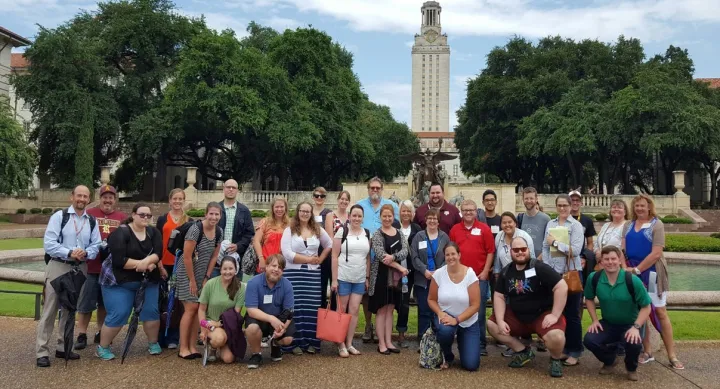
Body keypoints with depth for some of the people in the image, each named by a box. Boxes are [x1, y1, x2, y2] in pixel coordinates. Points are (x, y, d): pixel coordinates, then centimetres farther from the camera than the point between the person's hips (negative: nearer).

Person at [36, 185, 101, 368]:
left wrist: (85, 253, -16)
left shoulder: (92, 221, 7)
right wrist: (70, 253, -23)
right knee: (50, 309, -4)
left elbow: (96, 245, 4)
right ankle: (42, 352, 2)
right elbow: (49, 244, -12)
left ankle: (63, 347, 24)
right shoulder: (59, 216, -5)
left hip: (80, 268, 5)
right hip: (58, 266, -4)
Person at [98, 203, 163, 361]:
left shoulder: (153, 232, 4)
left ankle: (153, 343, 22)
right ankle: (102, 347, 11)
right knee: (117, 315, -7)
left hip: (148, 281, 5)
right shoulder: (121, 233, -12)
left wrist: (145, 262, -27)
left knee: (151, 311, 4)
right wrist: (141, 264, -19)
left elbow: (158, 253, -9)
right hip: (120, 282, -5)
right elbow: (118, 260, -21)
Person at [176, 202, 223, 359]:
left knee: (200, 308, 2)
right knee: (191, 308, -8)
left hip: (203, 274, 6)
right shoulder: (196, 229, -22)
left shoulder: (219, 231, -2)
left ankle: (193, 346, 12)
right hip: (187, 272, -6)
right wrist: (192, 280, -15)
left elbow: (214, 256, 5)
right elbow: (187, 257, -20)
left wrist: (207, 278, 1)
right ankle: (183, 348, 1)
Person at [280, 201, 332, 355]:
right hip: (294, 273, -3)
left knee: (312, 308, 2)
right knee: (295, 308, -5)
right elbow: (287, 253, -11)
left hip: (313, 273, 3)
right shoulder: (289, 230, -1)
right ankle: (295, 343, 3)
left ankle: (311, 342, 10)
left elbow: (329, 244, 21)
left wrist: (320, 259, 7)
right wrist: (308, 259, -10)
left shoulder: (318, 229, 10)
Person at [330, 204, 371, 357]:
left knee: (354, 311, 7)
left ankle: (349, 344, 17)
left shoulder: (367, 234, 7)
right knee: (342, 311, 4)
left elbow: (368, 257, 12)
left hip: (360, 279, 4)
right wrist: (334, 279, -11)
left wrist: (367, 278, 8)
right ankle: (341, 344, 14)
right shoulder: (342, 231, -6)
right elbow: (335, 256, -8)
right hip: (343, 278, -4)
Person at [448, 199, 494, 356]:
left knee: (479, 312, 3)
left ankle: (481, 344, 12)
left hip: (480, 277, -2)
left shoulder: (484, 229, 0)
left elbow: (490, 251, -1)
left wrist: (485, 272, -6)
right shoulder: (455, 229, 7)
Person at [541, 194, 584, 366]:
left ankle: (575, 352, 11)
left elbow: (575, 250, -16)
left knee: (572, 313, 1)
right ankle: (564, 348, 22)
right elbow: (545, 248, 9)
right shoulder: (550, 224, 11)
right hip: (553, 273, 5)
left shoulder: (576, 225, -4)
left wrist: (555, 242, -10)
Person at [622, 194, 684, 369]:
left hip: (651, 272, -4)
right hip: (632, 272, 5)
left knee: (660, 312, -3)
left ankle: (672, 356, 4)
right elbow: (623, 249, 4)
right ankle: (647, 351, 18)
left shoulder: (656, 225, -6)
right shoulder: (629, 225, 9)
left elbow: (656, 253, -14)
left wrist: (636, 269, -16)